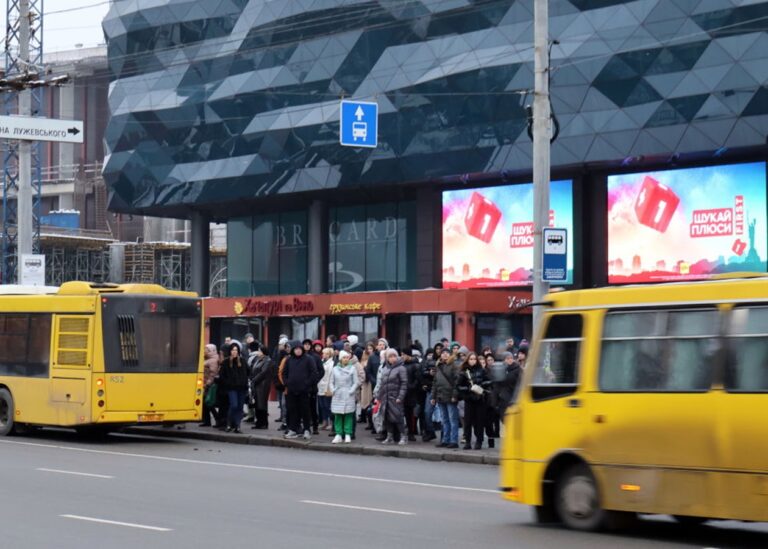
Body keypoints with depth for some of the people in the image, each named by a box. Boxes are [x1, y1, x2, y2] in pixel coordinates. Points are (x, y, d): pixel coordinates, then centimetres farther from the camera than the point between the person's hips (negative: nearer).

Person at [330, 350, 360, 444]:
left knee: (348, 415, -2)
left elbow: (356, 382, 0)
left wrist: (351, 391, -11)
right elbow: (331, 382, 14)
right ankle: (338, 435, 6)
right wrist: (332, 390, -2)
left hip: (348, 396, -3)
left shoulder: (352, 368, 2)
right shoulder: (335, 369, 9)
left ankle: (347, 435, 2)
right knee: (337, 416, 2)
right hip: (337, 396, 3)